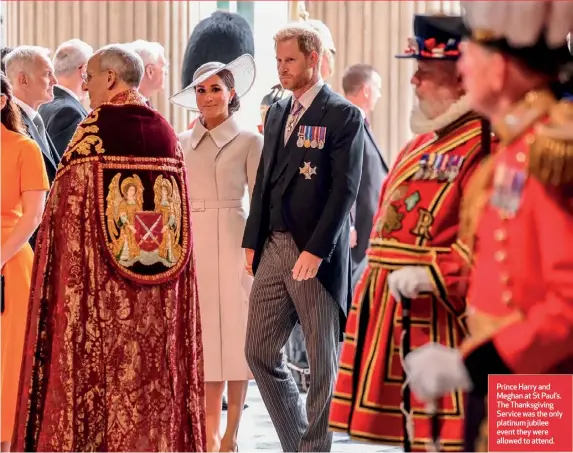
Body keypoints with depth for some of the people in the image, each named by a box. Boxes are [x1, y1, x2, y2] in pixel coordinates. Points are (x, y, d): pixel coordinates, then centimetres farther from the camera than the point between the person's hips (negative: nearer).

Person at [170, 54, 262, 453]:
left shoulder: (249, 142, 1)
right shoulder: (183, 144, 11)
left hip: (232, 245, -3)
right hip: (192, 246, 3)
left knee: (234, 336, 0)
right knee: (203, 336, 2)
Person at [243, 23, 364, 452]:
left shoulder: (344, 116, -6)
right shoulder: (277, 113, 15)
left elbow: (344, 190, -13)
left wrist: (316, 251, -19)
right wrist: (253, 240, 11)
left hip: (317, 254, -7)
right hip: (273, 248, 7)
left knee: (322, 363, 2)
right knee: (260, 352, 7)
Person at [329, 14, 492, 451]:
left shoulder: (484, 146, -14)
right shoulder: (425, 142, 17)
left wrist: (428, 275, -25)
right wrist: (376, 290, 21)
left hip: (438, 319, -10)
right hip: (395, 313, 10)